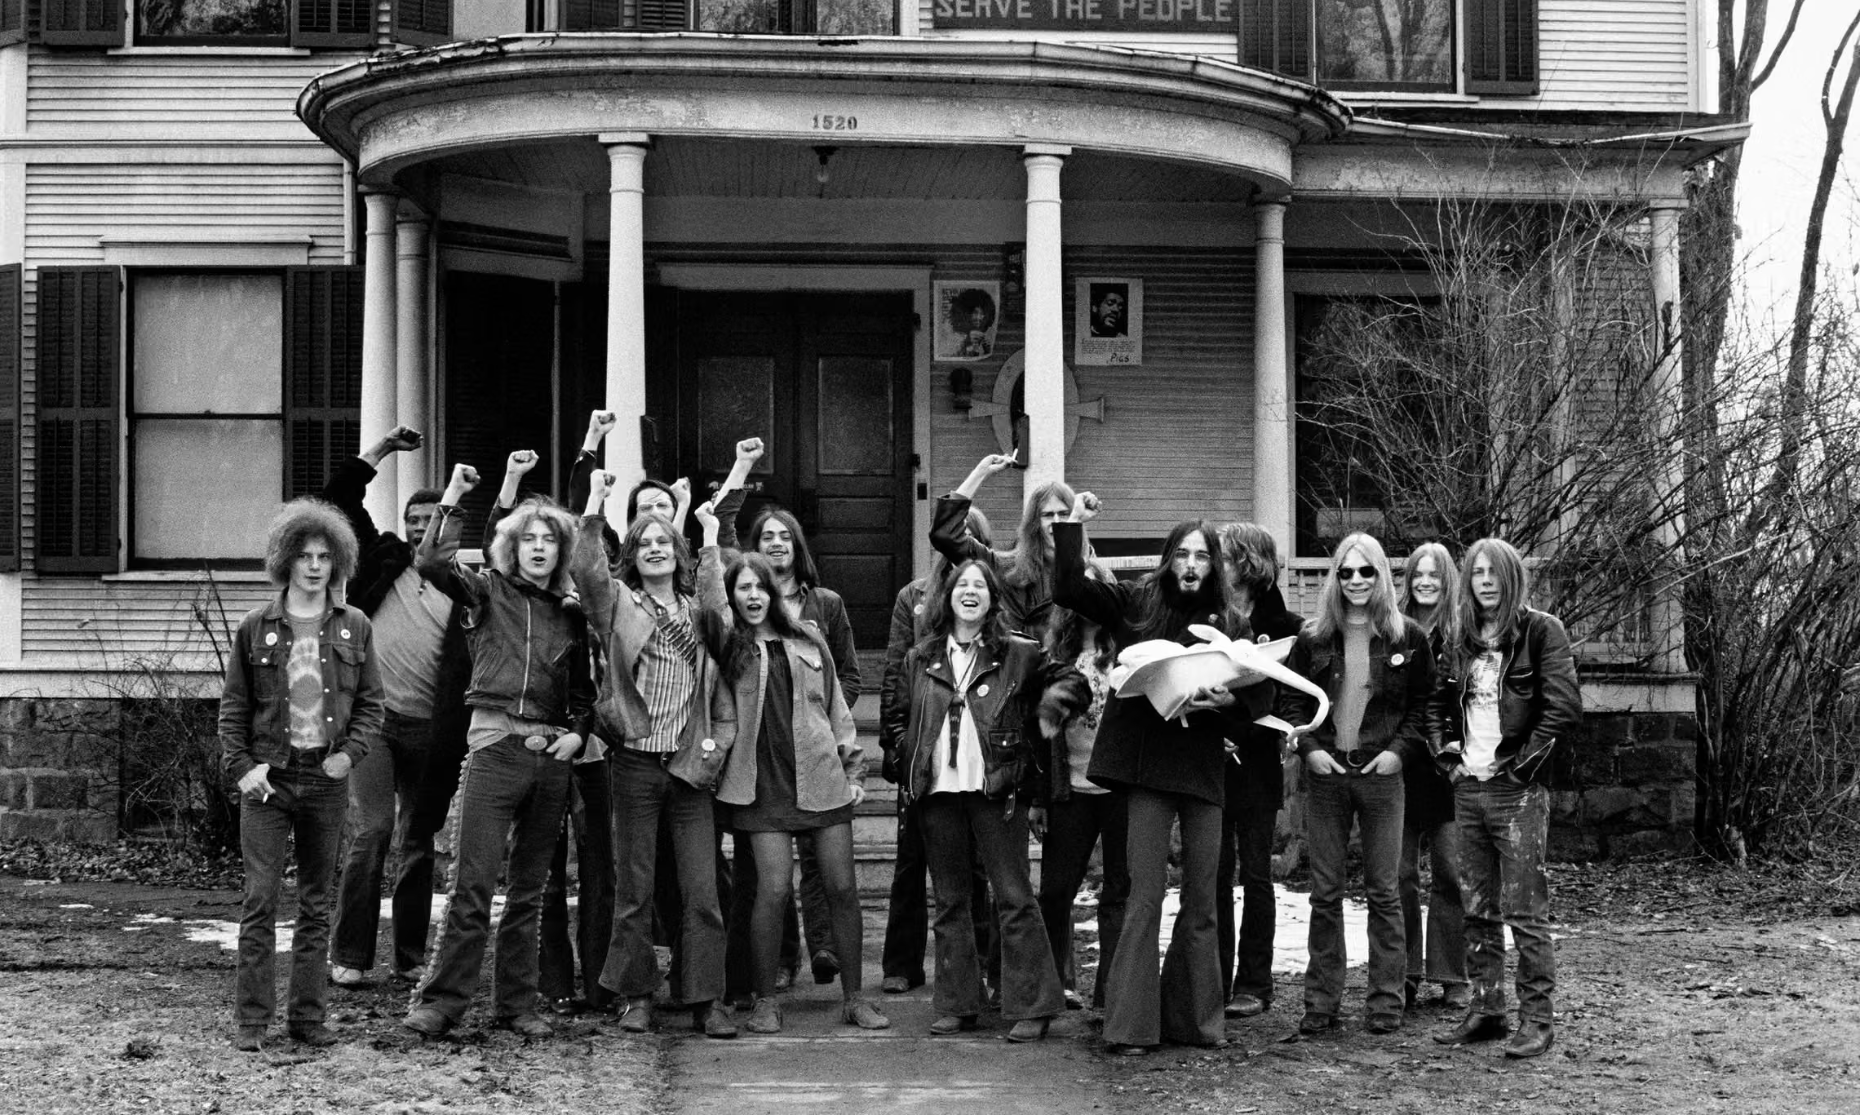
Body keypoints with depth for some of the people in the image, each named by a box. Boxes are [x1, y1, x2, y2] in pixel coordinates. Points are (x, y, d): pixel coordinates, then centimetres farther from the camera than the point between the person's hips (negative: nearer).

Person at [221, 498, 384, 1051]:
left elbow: (372, 704, 9)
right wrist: (241, 766, -5)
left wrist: (350, 753, -6)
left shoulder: (354, 628, 7)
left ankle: (309, 1015, 12)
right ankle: (250, 1017, -1)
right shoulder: (256, 628, 3)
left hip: (327, 778, 2)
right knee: (260, 900, -6)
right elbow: (233, 708, 6)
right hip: (268, 777, -2)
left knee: (317, 904, 7)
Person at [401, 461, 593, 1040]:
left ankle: (516, 1004, 16)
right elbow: (434, 563, -12)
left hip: (551, 754, 4)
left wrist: (577, 731, 4)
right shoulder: (489, 592, 4)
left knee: (528, 892, 9)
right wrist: (452, 499, -14)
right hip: (495, 746, -4)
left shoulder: (570, 615, 14)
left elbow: (583, 689, 21)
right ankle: (442, 1002, -3)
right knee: (473, 886, -8)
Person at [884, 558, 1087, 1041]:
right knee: (949, 901, 9)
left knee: (1013, 897, -4)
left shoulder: (1017, 654, 3)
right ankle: (956, 1006, 15)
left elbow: (1070, 680, 9)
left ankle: (1032, 1007, -1)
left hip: (997, 788, -4)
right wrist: (911, 759, 9)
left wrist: (1052, 704, -9)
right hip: (939, 792, 4)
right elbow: (895, 711, 21)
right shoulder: (920, 658, 12)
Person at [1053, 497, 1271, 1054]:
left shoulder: (1231, 623, 9)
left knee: (1201, 902, 9)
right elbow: (1068, 589, -5)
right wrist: (1074, 523, -9)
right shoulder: (1137, 602, 4)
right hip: (1147, 765, -3)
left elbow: (1262, 694, 7)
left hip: (1204, 769, 3)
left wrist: (1227, 700, -13)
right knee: (1145, 897, -6)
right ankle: (1130, 1025, -4)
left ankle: (1193, 1018, 19)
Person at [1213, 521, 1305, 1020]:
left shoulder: (1284, 627, -3)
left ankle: (1253, 984, 8)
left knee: (1255, 873, 3)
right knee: (1215, 872, 4)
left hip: (1256, 762, -2)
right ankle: (1215, 981, 9)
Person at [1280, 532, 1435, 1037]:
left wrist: (1401, 749, -7)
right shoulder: (1313, 638, 6)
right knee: (1325, 892, 4)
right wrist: (1309, 747, -4)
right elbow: (1289, 700, 10)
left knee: (1383, 891, 2)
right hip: (1325, 773, 2)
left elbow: (1425, 704, 5)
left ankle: (1386, 1001, 7)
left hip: (1381, 773, -2)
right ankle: (1320, 1001, 9)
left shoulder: (1407, 638, 2)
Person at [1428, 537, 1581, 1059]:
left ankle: (1536, 1019, 0)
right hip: (1468, 787, 7)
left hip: (1518, 790, -7)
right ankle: (1486, 1010, 19)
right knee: (1477, 909, 11)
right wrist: (1447, 750, 8)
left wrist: (1521, 762, -12)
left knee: (1526, 911, -6)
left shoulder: (1541, 632, -5)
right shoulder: (1463, 642, 14)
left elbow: (1564, 707, -13)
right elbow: (1438, 703, 25)